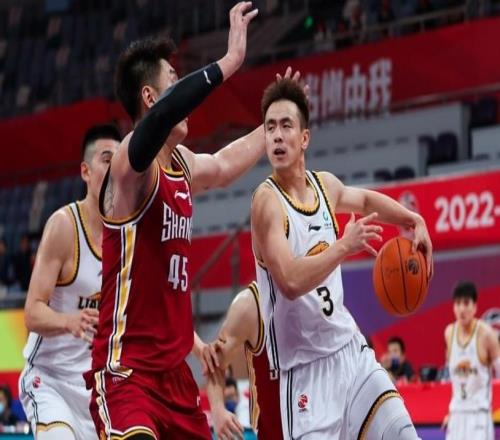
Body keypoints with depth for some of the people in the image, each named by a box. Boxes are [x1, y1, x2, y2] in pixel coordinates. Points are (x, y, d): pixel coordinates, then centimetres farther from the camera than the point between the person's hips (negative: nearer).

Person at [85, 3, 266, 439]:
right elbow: (159, 117, -38)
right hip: (126, 370, -9)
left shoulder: (184, 164, 11)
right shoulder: (131, 162, -16)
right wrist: (230, 61, -42)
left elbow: (224, 163, 34)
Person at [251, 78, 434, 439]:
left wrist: (415, 220, 18)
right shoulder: (267, 201, -16)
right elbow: (291, 282, -29)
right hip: (305, 365, -7)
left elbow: (366, 200, 30)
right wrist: (344, 246, -27)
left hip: (350, 348, 7)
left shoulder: (326, 185, 5)